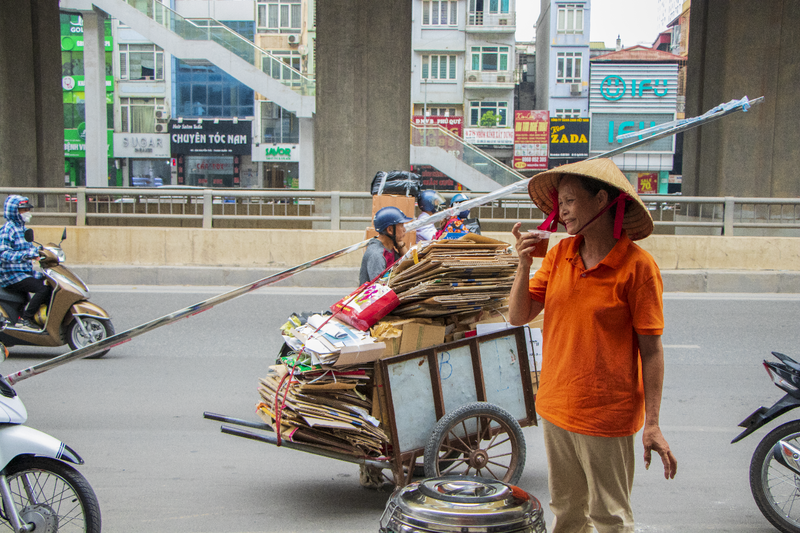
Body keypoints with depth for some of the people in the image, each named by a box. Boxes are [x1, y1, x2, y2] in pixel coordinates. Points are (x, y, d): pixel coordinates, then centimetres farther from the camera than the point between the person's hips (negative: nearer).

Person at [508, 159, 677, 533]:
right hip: (555, 407, 5)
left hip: (608, 415, -5)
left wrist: (652, 425, -12)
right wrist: (524, 265, -13)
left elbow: (651, 349, -12)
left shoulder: (637, 266, -13)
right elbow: (518, 317, 2)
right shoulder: (558, 255, 2)